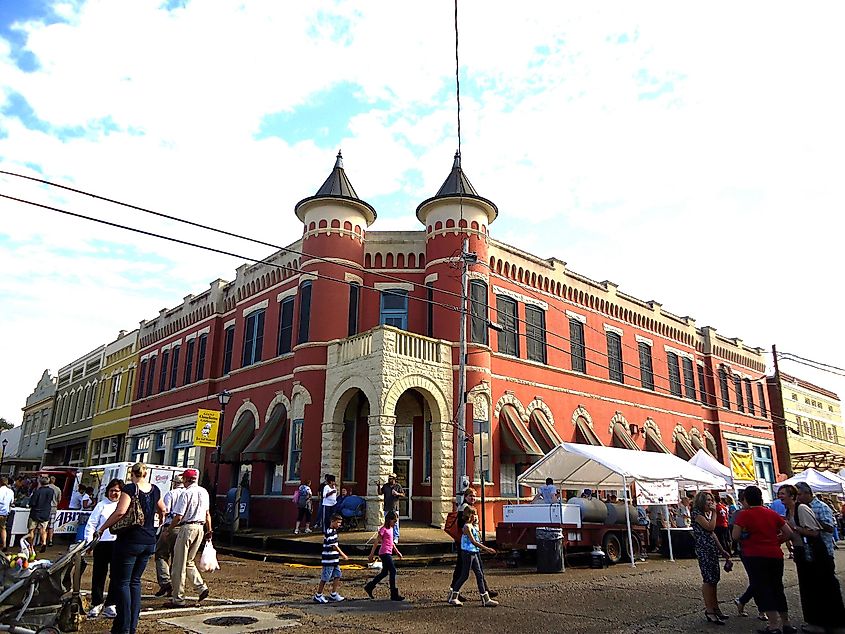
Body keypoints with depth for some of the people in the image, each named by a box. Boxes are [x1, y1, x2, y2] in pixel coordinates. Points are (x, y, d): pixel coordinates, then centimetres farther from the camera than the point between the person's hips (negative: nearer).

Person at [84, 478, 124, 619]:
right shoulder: (102, 505, 8)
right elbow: (91, 524, 6)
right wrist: (89, 541, -3)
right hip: (102, 543, 0)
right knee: (99, 574, 5)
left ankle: (110, 604, 14)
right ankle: (96, 604, 19)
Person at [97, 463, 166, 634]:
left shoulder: (130, 489, -11)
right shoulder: (155, 490, 7)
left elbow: (121, 511, -25)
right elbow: (162, 510, 24)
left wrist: (103, 528, -13)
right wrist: (161, 520, 45)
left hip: (129, 541, -6)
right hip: (149, 542, 6)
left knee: (122, 582, 4)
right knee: (135, 581, 15)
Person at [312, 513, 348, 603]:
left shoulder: (333, 530, 12)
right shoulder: (328, 531, -19)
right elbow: (334, 545, -22)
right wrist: (343, 555, -18)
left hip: (334, 559, 9)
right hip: (328, 559, -9)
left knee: (337, 575, 9)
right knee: (325, 578, 0)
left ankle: (334, 594, 18)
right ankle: (318, 596, 12)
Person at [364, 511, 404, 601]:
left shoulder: (391, 529, 13)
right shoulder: (383, 529, -13)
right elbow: (377, 542, -13)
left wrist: (397, 552, 23)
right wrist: (372, 554, -13)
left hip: (388, 553, 10)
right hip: (384, 553, -10)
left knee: (384, 572, 15)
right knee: (393, 571, -8)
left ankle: (369, 587, 27)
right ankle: (394, 595, -2)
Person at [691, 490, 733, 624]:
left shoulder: (707, 513, 18)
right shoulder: (697, 513, -9)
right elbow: (710, 527, -18)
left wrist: (722, 550, 20)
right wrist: (714, 512, -9)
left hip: (712, 549, 9)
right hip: (703, 549, -9)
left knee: (715, 578, 10)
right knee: (708, 579, -9)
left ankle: (715, 608, 17)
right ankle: (709, 611, -5)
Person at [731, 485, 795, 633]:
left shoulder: (744, 514, -9)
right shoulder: (772, 513, 7)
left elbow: (735, 536, -14)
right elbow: (789, 533, 8)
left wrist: (745, 537, 7)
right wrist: (775, 541, 17)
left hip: (755, 555, -5)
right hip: (775, 555, 6)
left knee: (761, 588, 3)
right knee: (777, 588, 18)